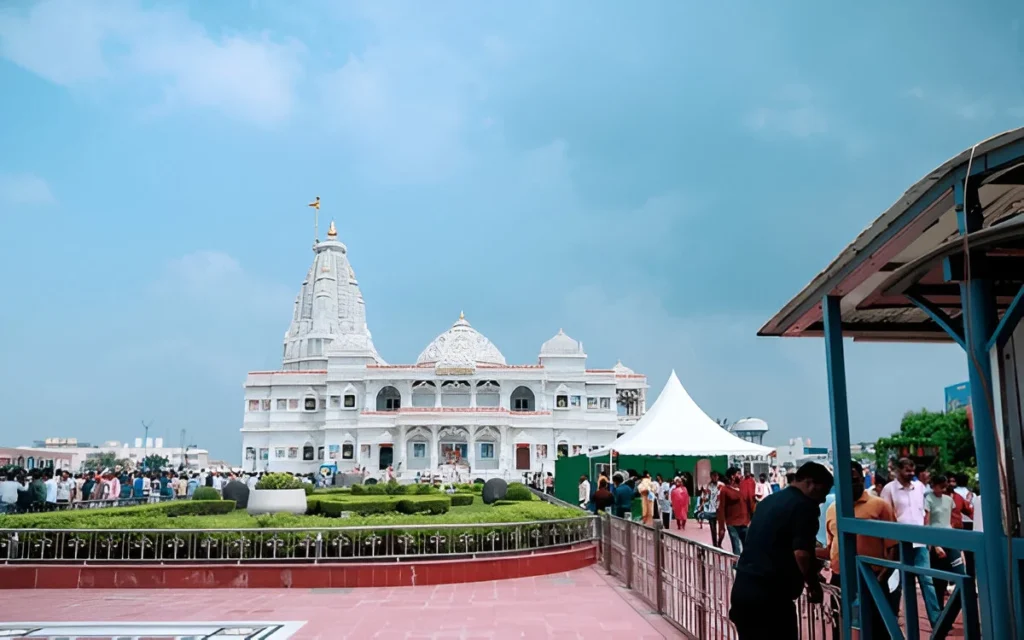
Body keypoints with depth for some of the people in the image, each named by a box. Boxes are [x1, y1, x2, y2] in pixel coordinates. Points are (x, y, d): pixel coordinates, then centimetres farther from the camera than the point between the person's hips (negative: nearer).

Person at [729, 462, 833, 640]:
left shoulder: (770, 500, 18)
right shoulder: (805, 506, -7)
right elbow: (801, 554, -18)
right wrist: (814, 586, -1)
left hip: (742, 588, 8)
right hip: (771, 593, -8)